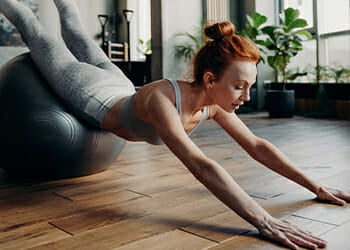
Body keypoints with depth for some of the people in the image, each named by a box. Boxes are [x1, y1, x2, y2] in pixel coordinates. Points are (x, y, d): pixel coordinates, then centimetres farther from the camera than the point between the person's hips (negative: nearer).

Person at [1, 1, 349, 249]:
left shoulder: (213, 103, -28)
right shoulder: (161, 100, -48)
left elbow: (258, 147, -24)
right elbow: (201, 166, -60)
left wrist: (316, 187, -29)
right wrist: (264, 222, -65)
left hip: (121, 93, 5)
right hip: (89, 96, -5)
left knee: (82, 45, 34)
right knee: (40, 39, 23)